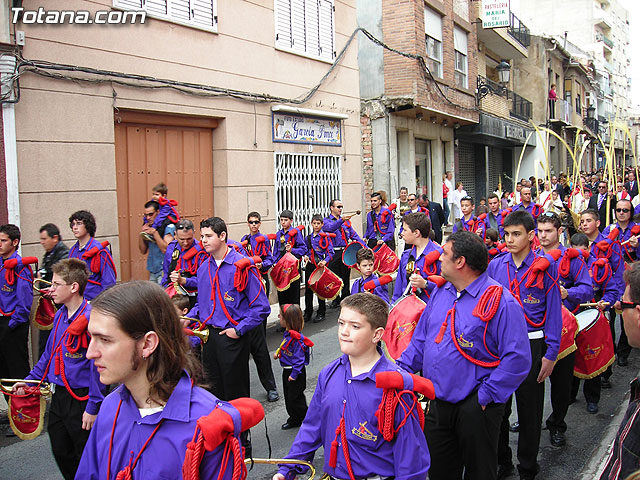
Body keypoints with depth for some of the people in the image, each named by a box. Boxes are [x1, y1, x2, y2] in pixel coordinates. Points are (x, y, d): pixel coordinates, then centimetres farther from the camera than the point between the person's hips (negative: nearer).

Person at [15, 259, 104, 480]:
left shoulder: (90, 318, -21)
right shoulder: (60, 315, 5)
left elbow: (97, 364, -20)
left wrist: (93, 406, -19)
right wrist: (31, 379, 18)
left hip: (81, 398, -8)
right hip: (59, 395, 8)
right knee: (61, 451, 20)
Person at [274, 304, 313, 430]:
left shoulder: (296, 338, -27)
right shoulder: (288, 333, 1)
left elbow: (299, 358, -24)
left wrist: (294, 374, -22)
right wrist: (278, 352, 7)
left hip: (296, 372, -9)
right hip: (287, 370, 10)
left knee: (295, 398, 0)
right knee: (288, 397, 18)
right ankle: (294, 420, 32)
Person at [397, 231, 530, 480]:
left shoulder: (500, 301, -19)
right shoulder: (440, 293, 6)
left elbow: (517, 359, -22)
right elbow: (421, 338, 14)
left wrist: (485, 396, -20)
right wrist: (399, 369, 1)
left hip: (475, 408, -6)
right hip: (436, 402, 6)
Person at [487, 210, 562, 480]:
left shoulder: (545, 267, -7)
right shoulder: (495, 266, 1)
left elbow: (553, 311, -5)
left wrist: (550, 354, -8)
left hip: (531, 345, -3)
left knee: (530, 410, 10)